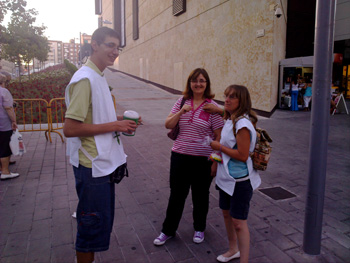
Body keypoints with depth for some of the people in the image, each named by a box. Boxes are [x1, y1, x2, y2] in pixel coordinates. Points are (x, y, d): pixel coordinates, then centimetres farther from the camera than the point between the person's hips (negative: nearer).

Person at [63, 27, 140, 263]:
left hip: (103, 162, 10)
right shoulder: (85, 79, -18)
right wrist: (113, 126, -19)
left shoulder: (99, 77, 13)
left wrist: (119, 120, 6)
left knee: (101, 221, 22)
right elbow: (70, 129, -24)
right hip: (92, 165, -10)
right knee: (94, 225, 4)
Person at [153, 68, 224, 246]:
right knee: (176, 195, 14)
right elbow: (168, 125, -1)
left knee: (200, 196, 16)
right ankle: (168, 231, 32)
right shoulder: (182, 102, 3)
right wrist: (181, 112, -17)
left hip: (203, 159, -2)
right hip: (179, 156, 3)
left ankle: (199, 229, 39)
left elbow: (219, 136, -7)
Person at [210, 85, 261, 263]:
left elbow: (243, 155, -26)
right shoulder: (230, 120, 6)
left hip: (239, 180, -10)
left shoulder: (242, 124, -23)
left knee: (238, 222, 0)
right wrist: (217, 154, 5)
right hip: (227, 176, 10)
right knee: (227, 213, 23)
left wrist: (219, 147, -17)